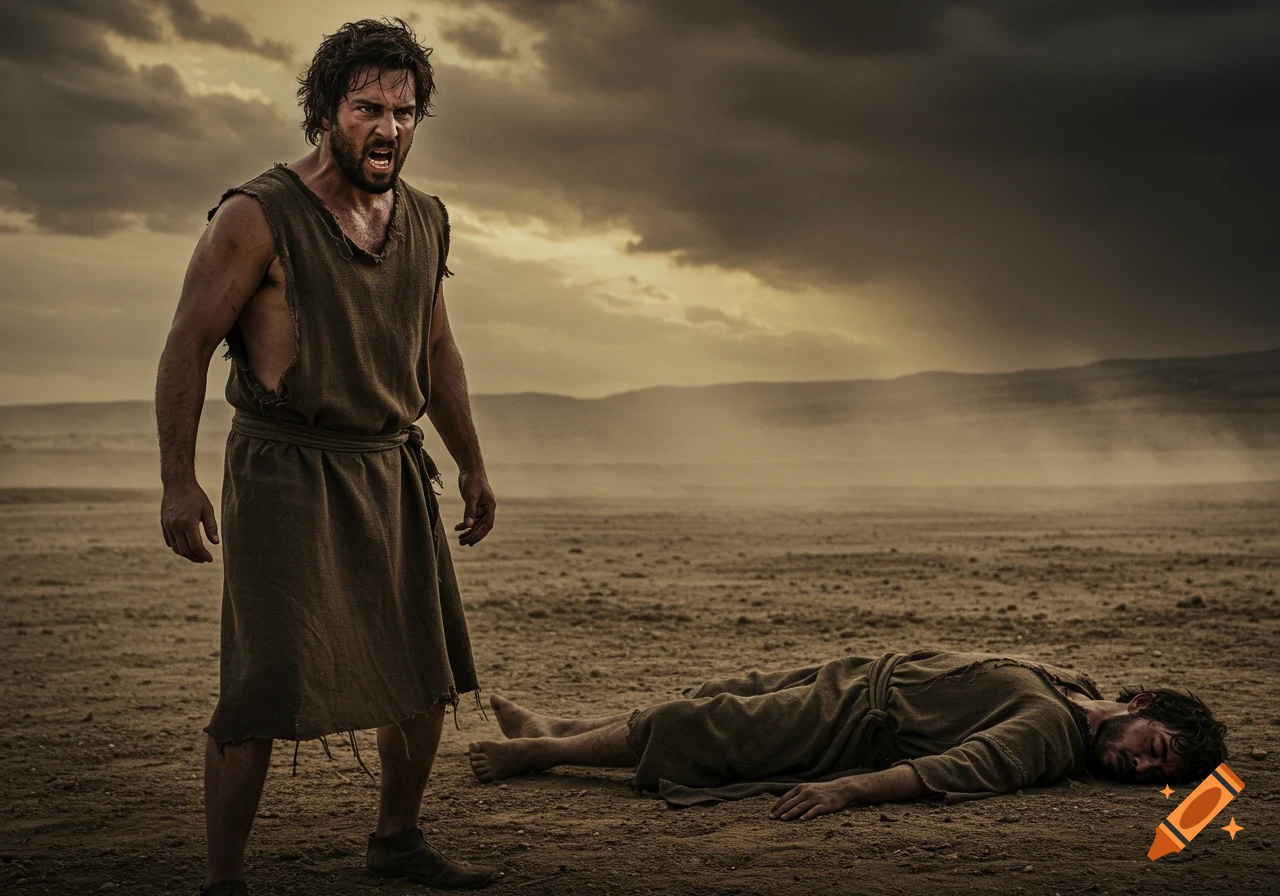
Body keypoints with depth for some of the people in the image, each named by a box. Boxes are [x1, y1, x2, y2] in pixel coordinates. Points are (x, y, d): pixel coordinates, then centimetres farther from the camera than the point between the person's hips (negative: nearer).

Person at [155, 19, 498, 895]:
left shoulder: (426, 221, 9)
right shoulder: (258, 216, -10)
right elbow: (189, 345, -9)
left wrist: (473, 464, 19)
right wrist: (178, 481, -15)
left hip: (394, 470, 7)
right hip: (286, 472, -6)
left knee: (427, 677, 12)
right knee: (265, 689, -10)